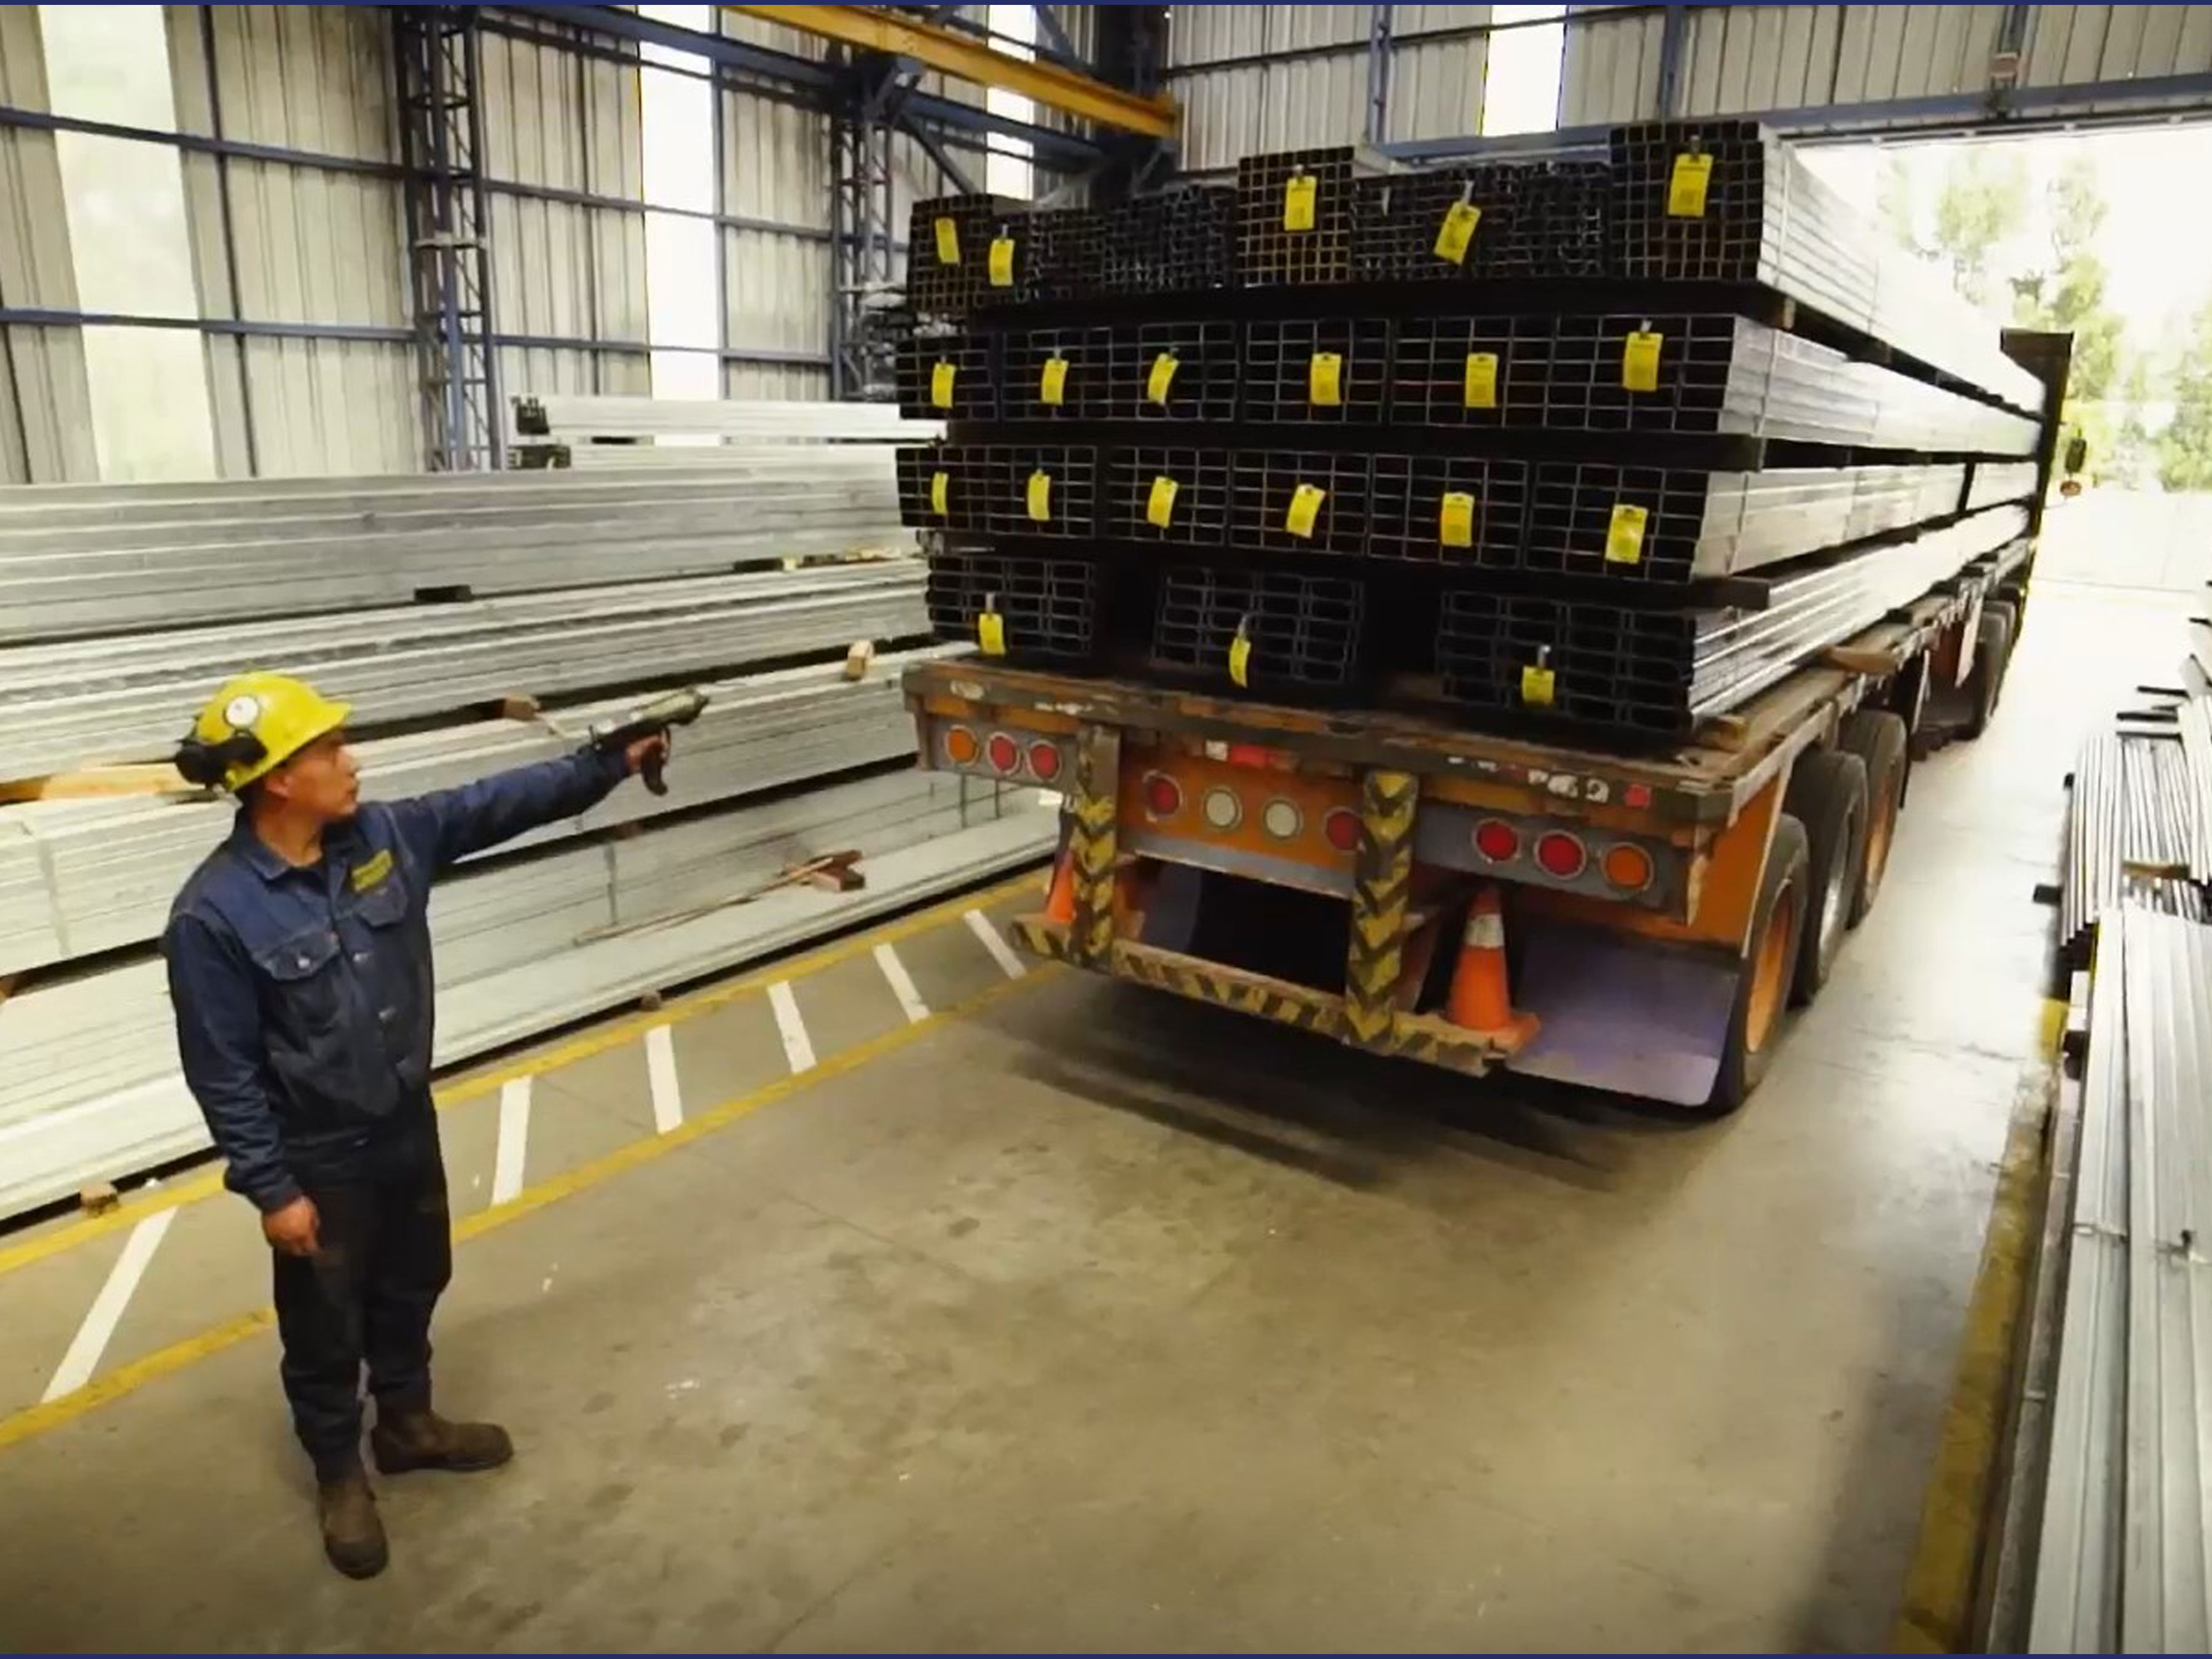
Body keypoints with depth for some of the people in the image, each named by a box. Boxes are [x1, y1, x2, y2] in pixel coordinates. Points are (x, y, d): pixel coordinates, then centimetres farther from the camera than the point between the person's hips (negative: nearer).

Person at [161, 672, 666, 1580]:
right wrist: (271, 1189, -16)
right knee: (327, 1327, 16)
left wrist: (609, 764, -12)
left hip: (408, 1126, 6)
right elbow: (223, 1072, -20)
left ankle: (408, 1423, 49)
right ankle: (340, 1475, 40)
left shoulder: (385, 834, -9)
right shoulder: (214, 915, -25)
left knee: (413, 1287, 24)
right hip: (319, 1160, -6)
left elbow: (497, 804, -4)